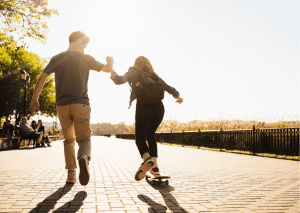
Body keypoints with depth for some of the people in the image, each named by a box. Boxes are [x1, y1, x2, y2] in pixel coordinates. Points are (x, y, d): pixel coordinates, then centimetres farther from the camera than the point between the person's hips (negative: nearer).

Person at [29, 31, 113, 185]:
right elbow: (106, 68, 14)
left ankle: (71, 174, 10)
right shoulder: (86, 58, 4)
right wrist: (110, 61, 37)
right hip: (81, 104, -2)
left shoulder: (57, 58, 8)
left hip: (62, 105, 2)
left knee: (69, 140, 15)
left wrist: (34, 99, 8)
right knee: (84, 138, 1)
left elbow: (42, 78, 1)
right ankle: (84, 158, -33)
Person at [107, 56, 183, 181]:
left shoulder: (134, 72, 19)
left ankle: (147, 159, -33)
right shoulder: (154, 76, 27)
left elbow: (119, 80, 7)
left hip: (143, 106, -4)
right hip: (158, 106, 4)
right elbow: (169, 88, 26)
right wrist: (178, 97, 42)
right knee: (150, 135, 20)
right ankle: (155, 167, 11)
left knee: (140, 137, -2)